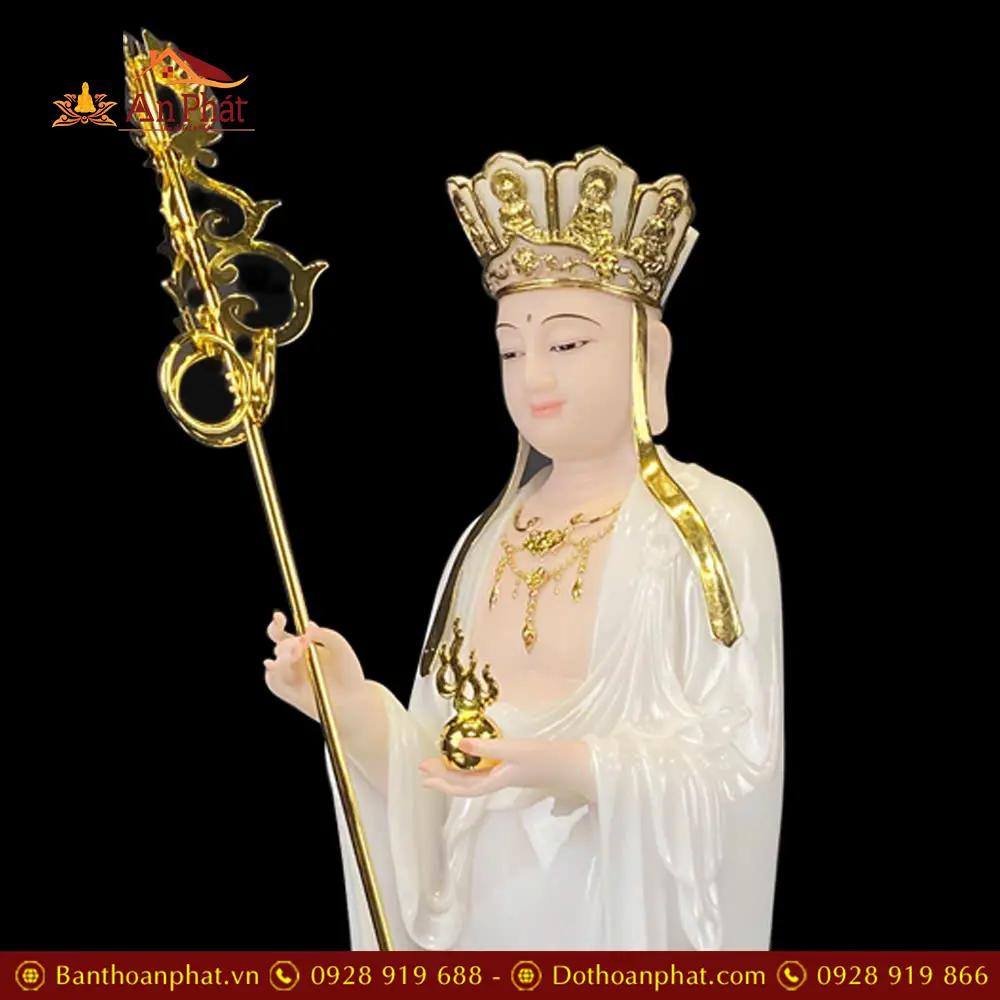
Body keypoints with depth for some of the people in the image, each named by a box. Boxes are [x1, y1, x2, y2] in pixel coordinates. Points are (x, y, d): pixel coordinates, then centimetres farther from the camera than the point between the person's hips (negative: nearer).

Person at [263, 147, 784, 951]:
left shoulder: (716, 523, -12)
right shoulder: (489, 538, 4)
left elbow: (740, 766, -15)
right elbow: (443, 772, 4)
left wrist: (567, 768, -28)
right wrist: (358, 711, -15)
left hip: (631, 922, -4)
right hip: (485, 916, 5)